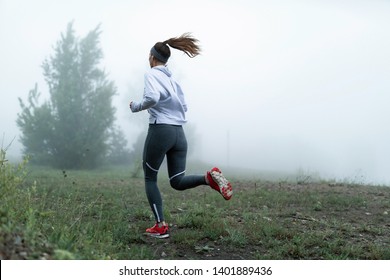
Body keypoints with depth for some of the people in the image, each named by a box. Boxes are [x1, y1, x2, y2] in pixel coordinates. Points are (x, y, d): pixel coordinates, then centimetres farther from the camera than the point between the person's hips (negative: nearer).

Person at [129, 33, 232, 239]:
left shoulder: (152, 74, -3)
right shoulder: (172, 79, 18)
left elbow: (152, 98, -21)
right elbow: (183, 107, 18)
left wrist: (136, 107, -4)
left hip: (160, 131, -6)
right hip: (179, 133, 6)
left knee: (150, 179, 10)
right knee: (177, 181, 9)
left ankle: (160, 226, 4)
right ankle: (210, 177, -19)